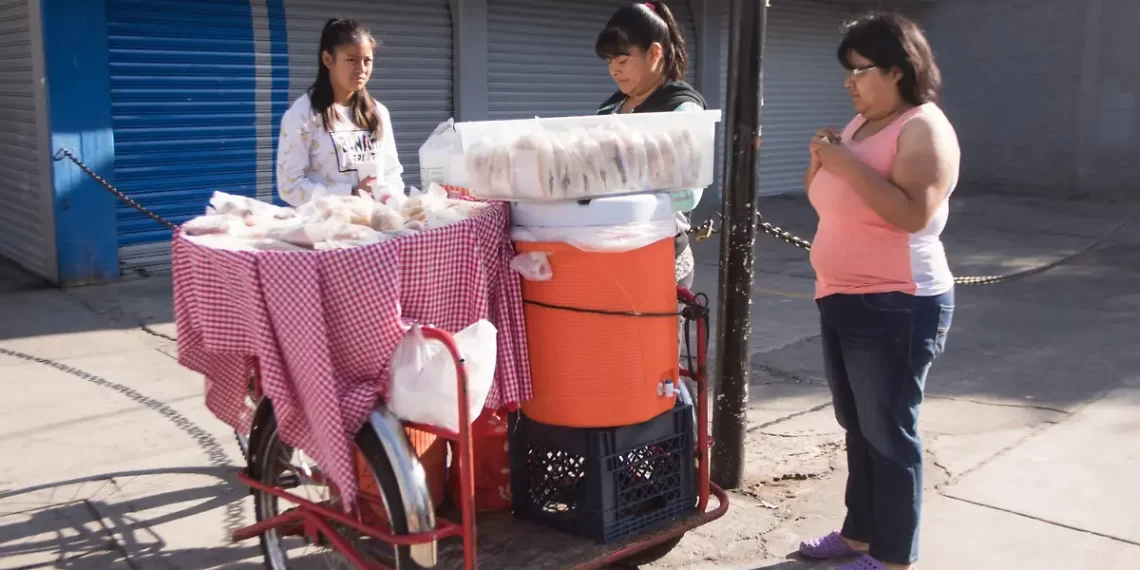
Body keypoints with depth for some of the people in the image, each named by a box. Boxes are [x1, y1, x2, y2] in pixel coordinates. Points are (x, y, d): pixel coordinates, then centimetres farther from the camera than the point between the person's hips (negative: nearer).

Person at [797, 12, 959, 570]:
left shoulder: (924, 128, -13)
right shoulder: (859, 124, 13)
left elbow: (914, 213, -27)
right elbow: (823, 200, 18)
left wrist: (850, 165, -24)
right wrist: (820, 160, -1)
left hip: (897, 307, -9)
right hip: (841, 301, 9)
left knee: (888, 433, -1)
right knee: (857, 427, 17)